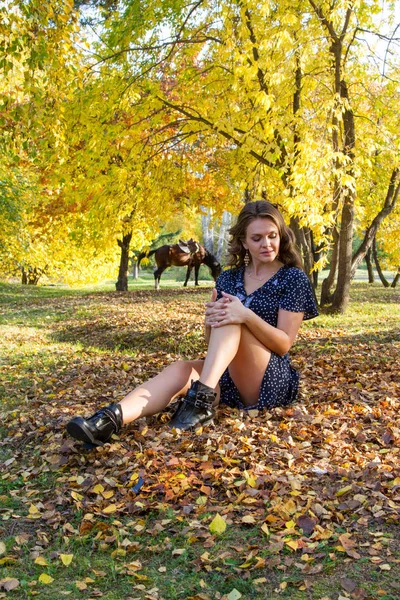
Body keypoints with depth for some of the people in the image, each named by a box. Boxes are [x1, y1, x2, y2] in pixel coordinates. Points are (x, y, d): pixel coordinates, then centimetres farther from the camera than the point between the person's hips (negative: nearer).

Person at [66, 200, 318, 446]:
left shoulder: (294, 278, -2)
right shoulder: (228, 278, 11)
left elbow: (284, 344, -10)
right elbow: (213, 342, 10)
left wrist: (247, 316, -28)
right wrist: (211, 320, -15)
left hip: (271, 384, -4)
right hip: (229, 378, 4)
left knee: (231, 321, -26)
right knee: (180, 370, -26)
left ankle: (203, 398, -41)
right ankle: (110, 418, -49)